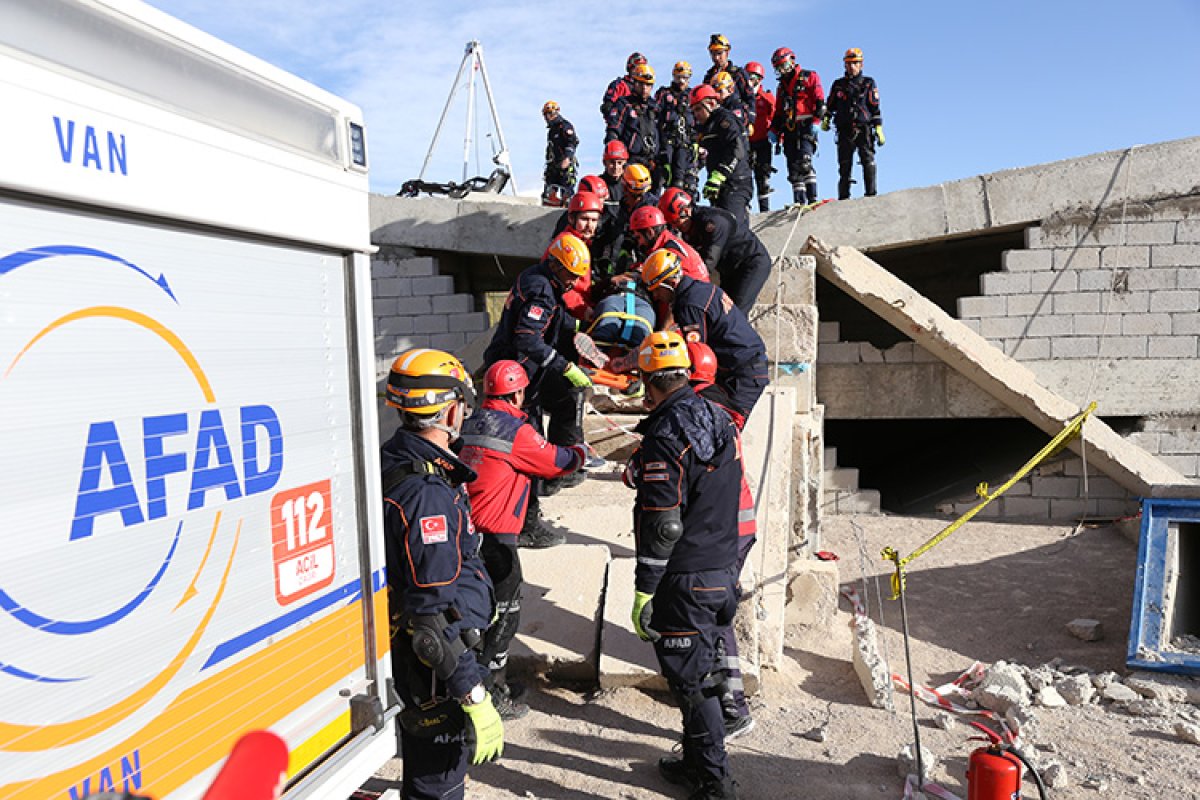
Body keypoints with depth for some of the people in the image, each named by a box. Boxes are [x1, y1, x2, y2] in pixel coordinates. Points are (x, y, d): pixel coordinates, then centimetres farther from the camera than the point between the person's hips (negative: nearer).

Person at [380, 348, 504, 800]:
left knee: (424, 758, 27)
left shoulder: (394, 462, 4)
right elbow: (435, 613, -29)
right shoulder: (427, 492, -28)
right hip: (434, 661, -10)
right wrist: (474, 697, -25)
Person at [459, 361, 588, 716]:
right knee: (505, 613, 4)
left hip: (468, 531, 9)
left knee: (493, 608, 21)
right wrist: (580, 452, 17)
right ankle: (485, 694, 11)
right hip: (495, 537, -9)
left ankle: (495, 680, 34)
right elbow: (559, 462, -5)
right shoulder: (516, 430, -15)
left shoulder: (474, 421, 10)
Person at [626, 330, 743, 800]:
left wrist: (643, 591, -15)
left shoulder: (665, 437, -21)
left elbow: (663, 526, -22)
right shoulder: (721, 421, 5)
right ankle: (696, 762, 37)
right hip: (725, 569, 9)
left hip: (685, 582, -9)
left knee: (691, 682, 5)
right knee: (704, 672, 21)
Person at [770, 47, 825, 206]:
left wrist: (816, 121, -14)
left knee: (804, 162, -21)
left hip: (806, 127, -6)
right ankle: (799, 202, 2)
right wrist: (774, 130, 15)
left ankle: (812, 198, -20)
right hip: (789, 130, 7)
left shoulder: (809, 77, 5)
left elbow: (820, 102, -4)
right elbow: (778, 112, 26)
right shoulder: (781, 86, 23)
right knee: (793, 166, 1)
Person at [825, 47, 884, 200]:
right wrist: (825, 119, 4)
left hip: (864, 130, -2)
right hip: (844, 131, 2)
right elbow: (830, 105, 22)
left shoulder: (868, 83, 11)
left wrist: (879, 128, 0)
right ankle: (843, 198, 3)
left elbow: (875, 108, 8)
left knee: (868, 162, -12)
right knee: (844, 166, 0)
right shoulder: (838, 84, 16)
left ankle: (871, 194, -13)